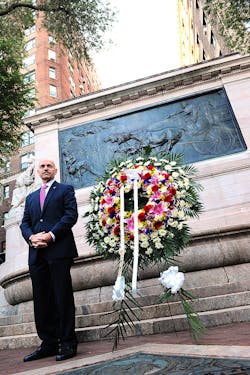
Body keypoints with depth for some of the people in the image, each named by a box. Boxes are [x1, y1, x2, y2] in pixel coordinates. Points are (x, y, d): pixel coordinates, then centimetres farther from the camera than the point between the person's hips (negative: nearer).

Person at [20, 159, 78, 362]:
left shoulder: (66, 190, 9)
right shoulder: (31, 197, 25)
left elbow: (71, 215, -5)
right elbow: (24, 223, 15)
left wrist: (51, 235, -15)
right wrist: (31, 237, -7)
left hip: (59, 249, -5)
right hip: (37, 253, 5)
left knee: (63, 297, -3)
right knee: (41, 299, 6)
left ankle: (67, 343, 6)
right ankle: (48, 343, 16)